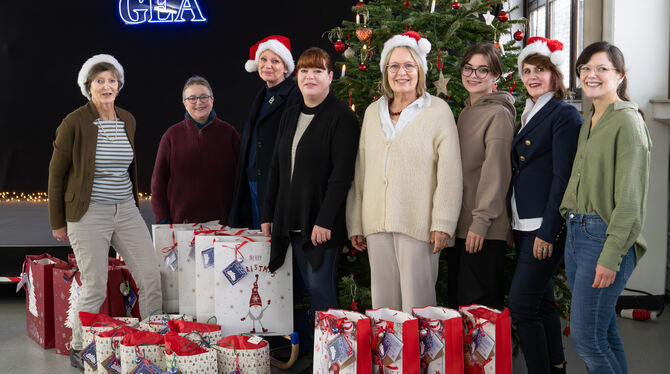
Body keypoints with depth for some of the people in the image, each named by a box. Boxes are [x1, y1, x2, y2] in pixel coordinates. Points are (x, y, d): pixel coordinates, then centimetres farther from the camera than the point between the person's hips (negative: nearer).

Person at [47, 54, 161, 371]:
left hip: (126, 211, 5)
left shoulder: (127, 120, 7)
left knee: (151, 278, 0)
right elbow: (56, 173, -3)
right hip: (89, 214, -5)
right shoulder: (74, 123, -9)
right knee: (95, 288, -2)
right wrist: (57, 222, -1)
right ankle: (78, 350, 19)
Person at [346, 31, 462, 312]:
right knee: (382, 300, 8)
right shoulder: (373, 112, 14)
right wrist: (355, 224, 13)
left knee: (417, 302, -3)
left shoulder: (438, 110, 0)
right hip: (377, 224, 4)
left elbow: (450, 173, -5)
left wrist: (443, 224, -12)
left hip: (418, 223, -4)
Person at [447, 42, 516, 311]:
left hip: (485, 231, -8)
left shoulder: (498, 114, -9)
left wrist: (481, 220, -19)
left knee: (479, 302, -5)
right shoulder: (466, 112, 17)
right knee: (456, 299, 13)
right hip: (459, 226, 9)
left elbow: (496, 171, -15)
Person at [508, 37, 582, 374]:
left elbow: (563, 177, -15)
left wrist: (548, 231, -19)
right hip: (524, 225, 9)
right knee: (542, 302, 15)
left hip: (547, 226, -9)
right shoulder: (529, 115, 17)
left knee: (521, 306, -10)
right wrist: (516, 225, 14)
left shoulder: (565, 115, -9)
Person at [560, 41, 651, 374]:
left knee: (586, 338, -7)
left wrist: (611, 256, -19)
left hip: (605, 234, -8)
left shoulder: (627, 121, -10)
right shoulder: (588, 120, 15)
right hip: (576, 231, 8)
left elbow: (630, 197, -16)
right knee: (604, 334, 12)